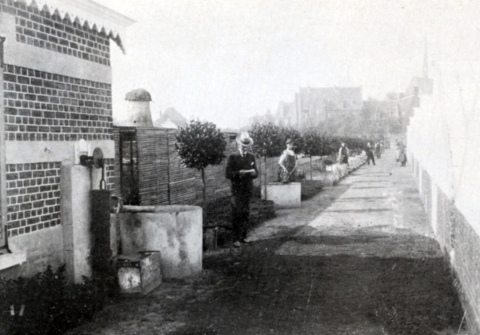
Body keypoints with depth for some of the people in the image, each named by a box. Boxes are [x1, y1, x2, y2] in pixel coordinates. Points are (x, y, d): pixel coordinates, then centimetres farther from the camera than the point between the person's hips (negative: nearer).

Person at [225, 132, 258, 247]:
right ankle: (236, 239, -7)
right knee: (237, 214, -8)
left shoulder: (251, 157, 11)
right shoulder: (233, 157, -1)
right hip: (237, 189, -4)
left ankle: (243, 237, 16)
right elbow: (228, 174, -8)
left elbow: (256, 174, 11)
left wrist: (253, 172, -12)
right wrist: (239, 173, -22)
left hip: (248, 189, 4)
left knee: (246, 214, 6)